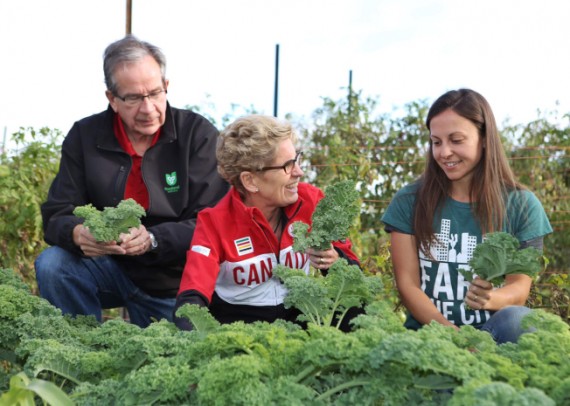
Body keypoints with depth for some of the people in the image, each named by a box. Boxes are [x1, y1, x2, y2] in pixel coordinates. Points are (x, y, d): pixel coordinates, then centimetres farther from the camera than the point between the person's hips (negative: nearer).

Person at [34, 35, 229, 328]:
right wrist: (77, 234, -31)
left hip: (175, 285, -1)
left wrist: (153, 239, -35)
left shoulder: (199, 134, -13)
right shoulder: (84, 137, -5)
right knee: (51, 265, -22)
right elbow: (56, 216, -6)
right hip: (112, 268, 1)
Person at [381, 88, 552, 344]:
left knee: (515, 319, -33)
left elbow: (520, 288, -2)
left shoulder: (522, 205, 2)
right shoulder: (409, 201, 2)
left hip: (493, 331, 1)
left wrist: (490, 299, -25)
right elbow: (407, 284, -2)